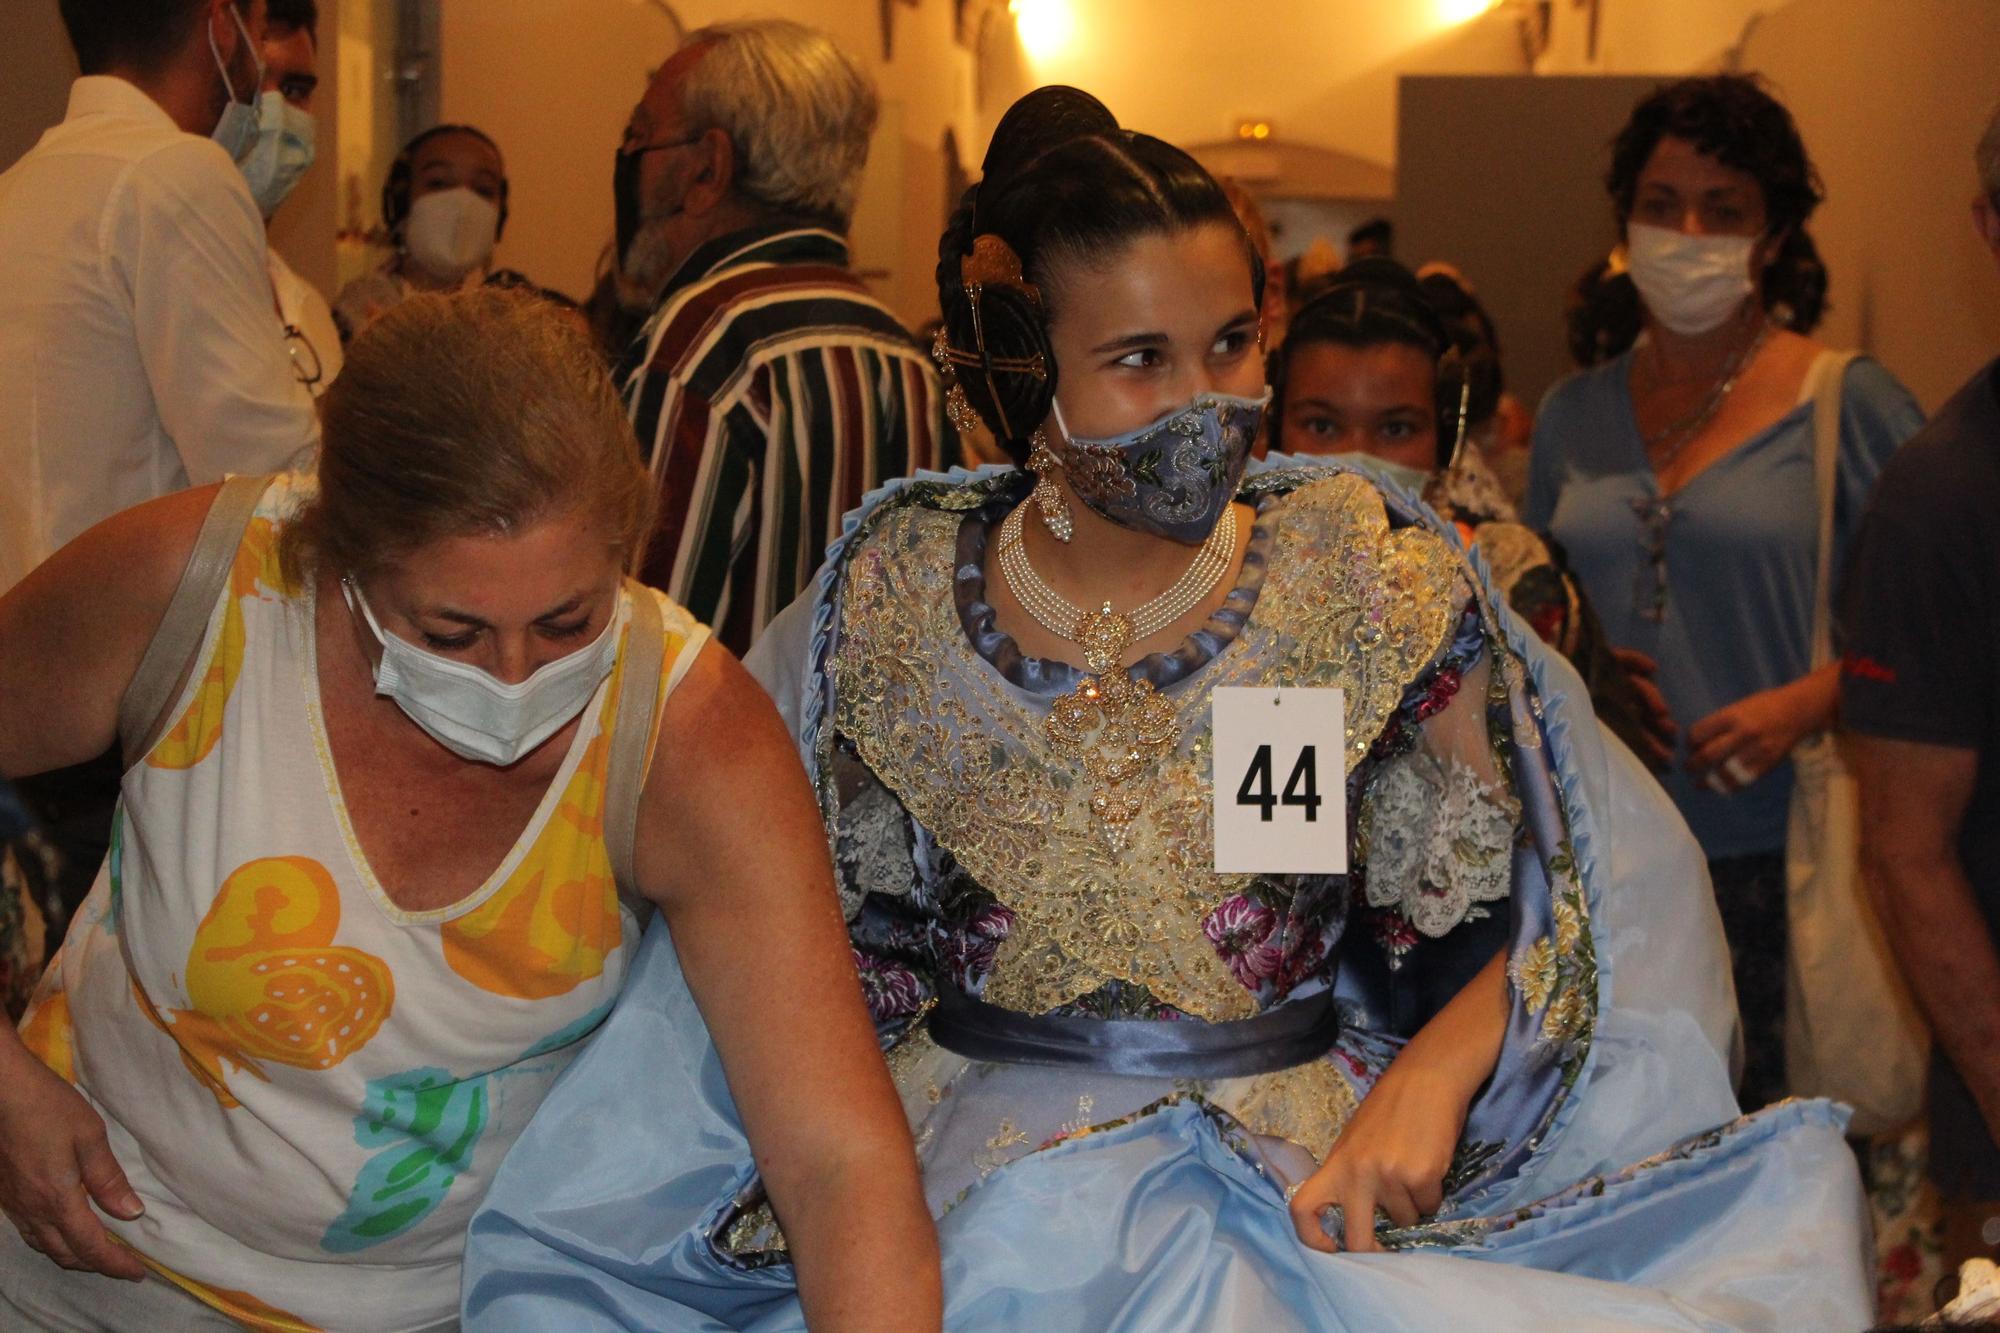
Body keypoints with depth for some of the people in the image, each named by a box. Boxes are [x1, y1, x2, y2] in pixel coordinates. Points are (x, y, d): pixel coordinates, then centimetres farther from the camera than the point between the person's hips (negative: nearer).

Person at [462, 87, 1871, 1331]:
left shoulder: (1370, 576, -1)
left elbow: (1552, 903, 1)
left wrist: (1430, 1081, -15)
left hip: (1307, 1178, 0)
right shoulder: (895, 596, 2)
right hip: (964, 1164, 0)